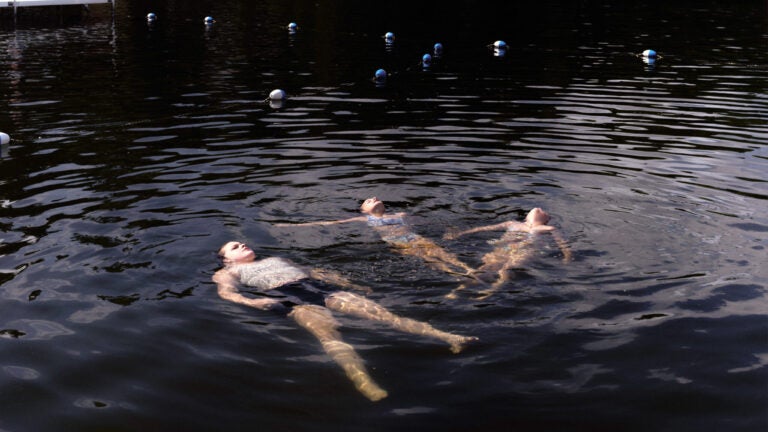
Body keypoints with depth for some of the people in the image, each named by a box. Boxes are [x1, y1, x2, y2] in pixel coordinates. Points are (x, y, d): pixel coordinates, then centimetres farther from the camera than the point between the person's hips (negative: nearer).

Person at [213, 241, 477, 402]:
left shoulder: (276, 259, 40)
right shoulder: (228, 272, 25)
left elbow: (312, 271, 34)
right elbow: (226, 292, 3)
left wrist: (348, 284, 21)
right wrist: (252, 303, -20)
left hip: (319, 290, 5)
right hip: (290, 300, -5)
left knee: (380, 313, -16)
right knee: (327, 332, -37)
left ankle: (446, 337, -30)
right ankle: (364, 383, -64)